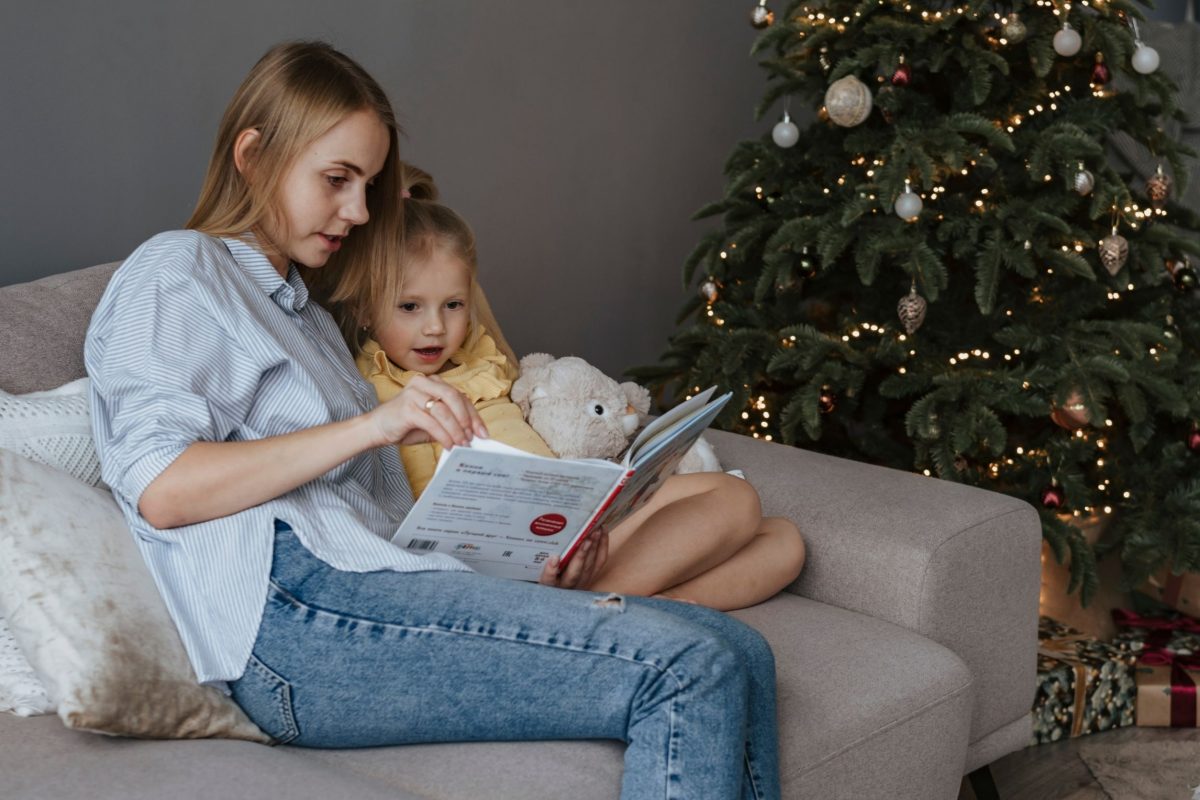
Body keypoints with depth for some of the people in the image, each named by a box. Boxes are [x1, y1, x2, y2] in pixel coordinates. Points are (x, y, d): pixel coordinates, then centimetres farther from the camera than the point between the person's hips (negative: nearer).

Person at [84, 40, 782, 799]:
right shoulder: (175, 274, 9)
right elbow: (160, 491, -9)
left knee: (740, 654, -9)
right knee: (688, 669, -23)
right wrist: (372, 424, -12)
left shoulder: (303, 312, 35)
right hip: (294, 614, -9)